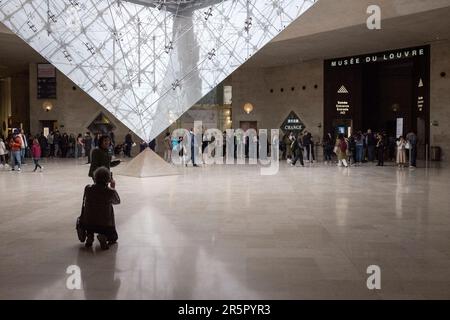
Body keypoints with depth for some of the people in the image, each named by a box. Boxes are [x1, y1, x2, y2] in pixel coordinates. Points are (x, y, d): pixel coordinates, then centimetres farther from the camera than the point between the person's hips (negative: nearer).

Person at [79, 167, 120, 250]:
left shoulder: (88, 188, -8)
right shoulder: (110, 192, -13)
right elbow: (117, 201, 9)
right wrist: (113, 188, 22)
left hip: (87, 225, 2)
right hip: (105, 225, -2)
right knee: (113, 237, 26)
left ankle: (89, 237, 16)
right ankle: (104, 237, -7)